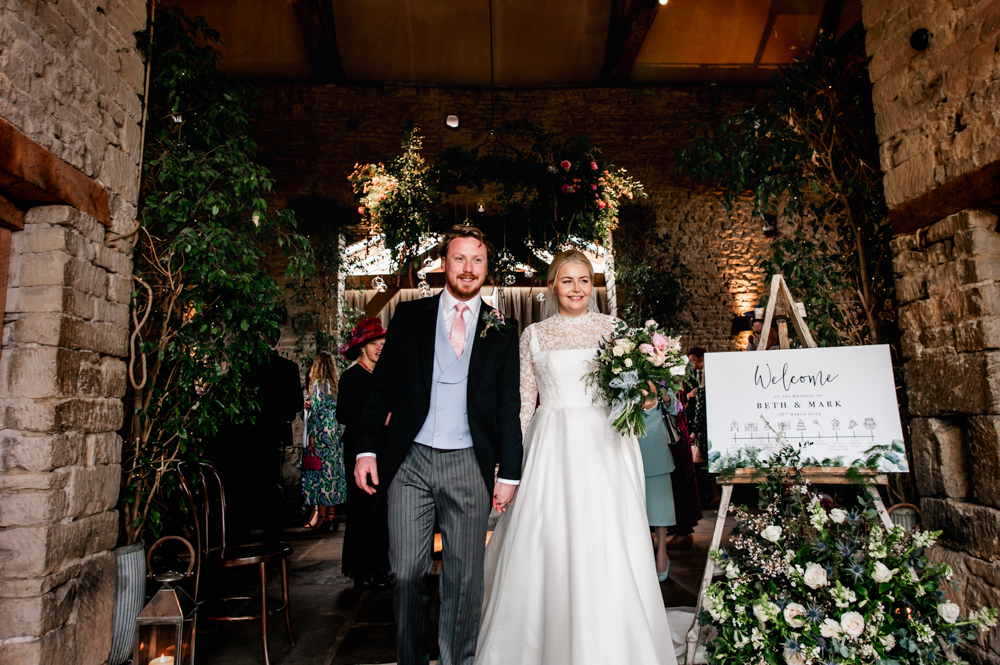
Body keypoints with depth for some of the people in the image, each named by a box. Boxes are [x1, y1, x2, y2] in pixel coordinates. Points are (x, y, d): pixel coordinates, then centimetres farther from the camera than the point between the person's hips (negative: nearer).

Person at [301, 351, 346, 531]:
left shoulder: (319, 383, -8)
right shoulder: (335, 384, 12)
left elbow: (316, 410, -12)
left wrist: (311, 435, -9)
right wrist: (311, 405, 15)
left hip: (322, 433, -7)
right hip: (335, 433, 7)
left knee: (321, 470, -3)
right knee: (333, 470, 8)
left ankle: (321, 514, 0)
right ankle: (332, 514, 14)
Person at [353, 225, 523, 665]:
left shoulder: (502, 330, 6)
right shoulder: (410, 315, 7)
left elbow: (509, 406, 5)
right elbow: (380, 387, 6)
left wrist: (509, 472, 1)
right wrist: (367, 449, -2)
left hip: (469, 465, 0)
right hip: (409, 462, 0)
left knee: (464, 577, 9)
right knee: (407, 573, 7)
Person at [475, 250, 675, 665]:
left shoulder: (613, 328, 8)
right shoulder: (534, 335, 8)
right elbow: (523, 401, 8)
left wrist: (644, 400, -11)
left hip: (605, 447, 0)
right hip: (551, 448, 0)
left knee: (606, 549, 0)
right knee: (548, 545, 1)